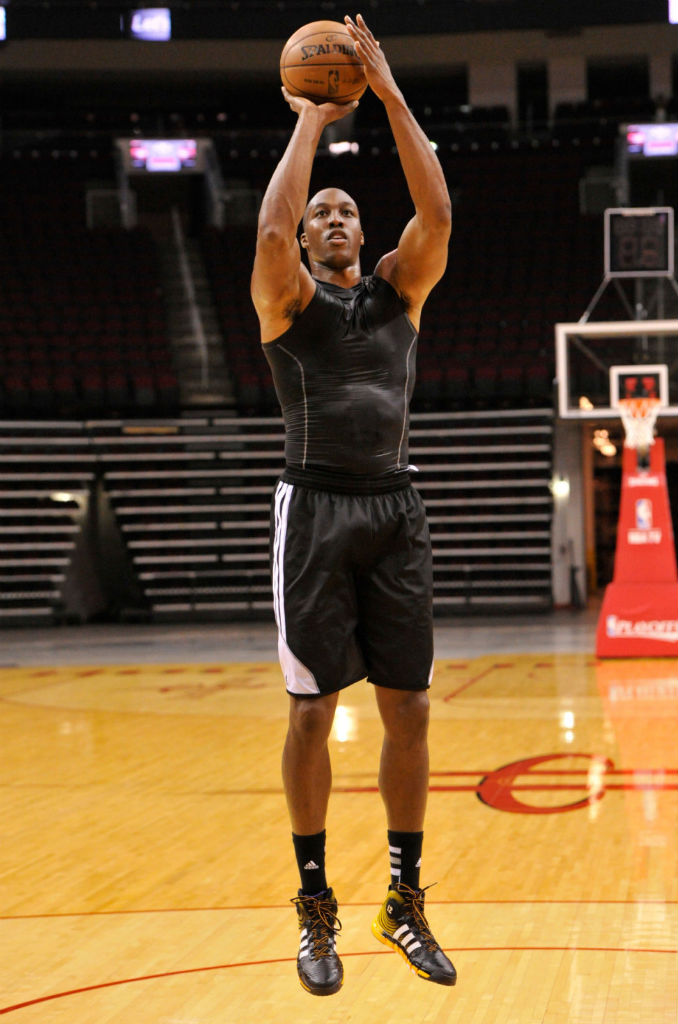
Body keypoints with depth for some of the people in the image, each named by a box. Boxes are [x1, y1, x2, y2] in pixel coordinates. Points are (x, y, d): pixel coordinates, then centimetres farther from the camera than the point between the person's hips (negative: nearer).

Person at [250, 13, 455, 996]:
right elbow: (271, 228, -16)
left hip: (396, 509, 3)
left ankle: (406, 900, 13)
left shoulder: (398, 289, 13)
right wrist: (310, 121, -6)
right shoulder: (288, 300, 5)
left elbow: (437, 212, -3)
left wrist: (389, 91, -4)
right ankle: (316, 906, 9)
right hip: (317, 509, -3)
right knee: (313, 708, -1)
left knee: (408, 708, 3)